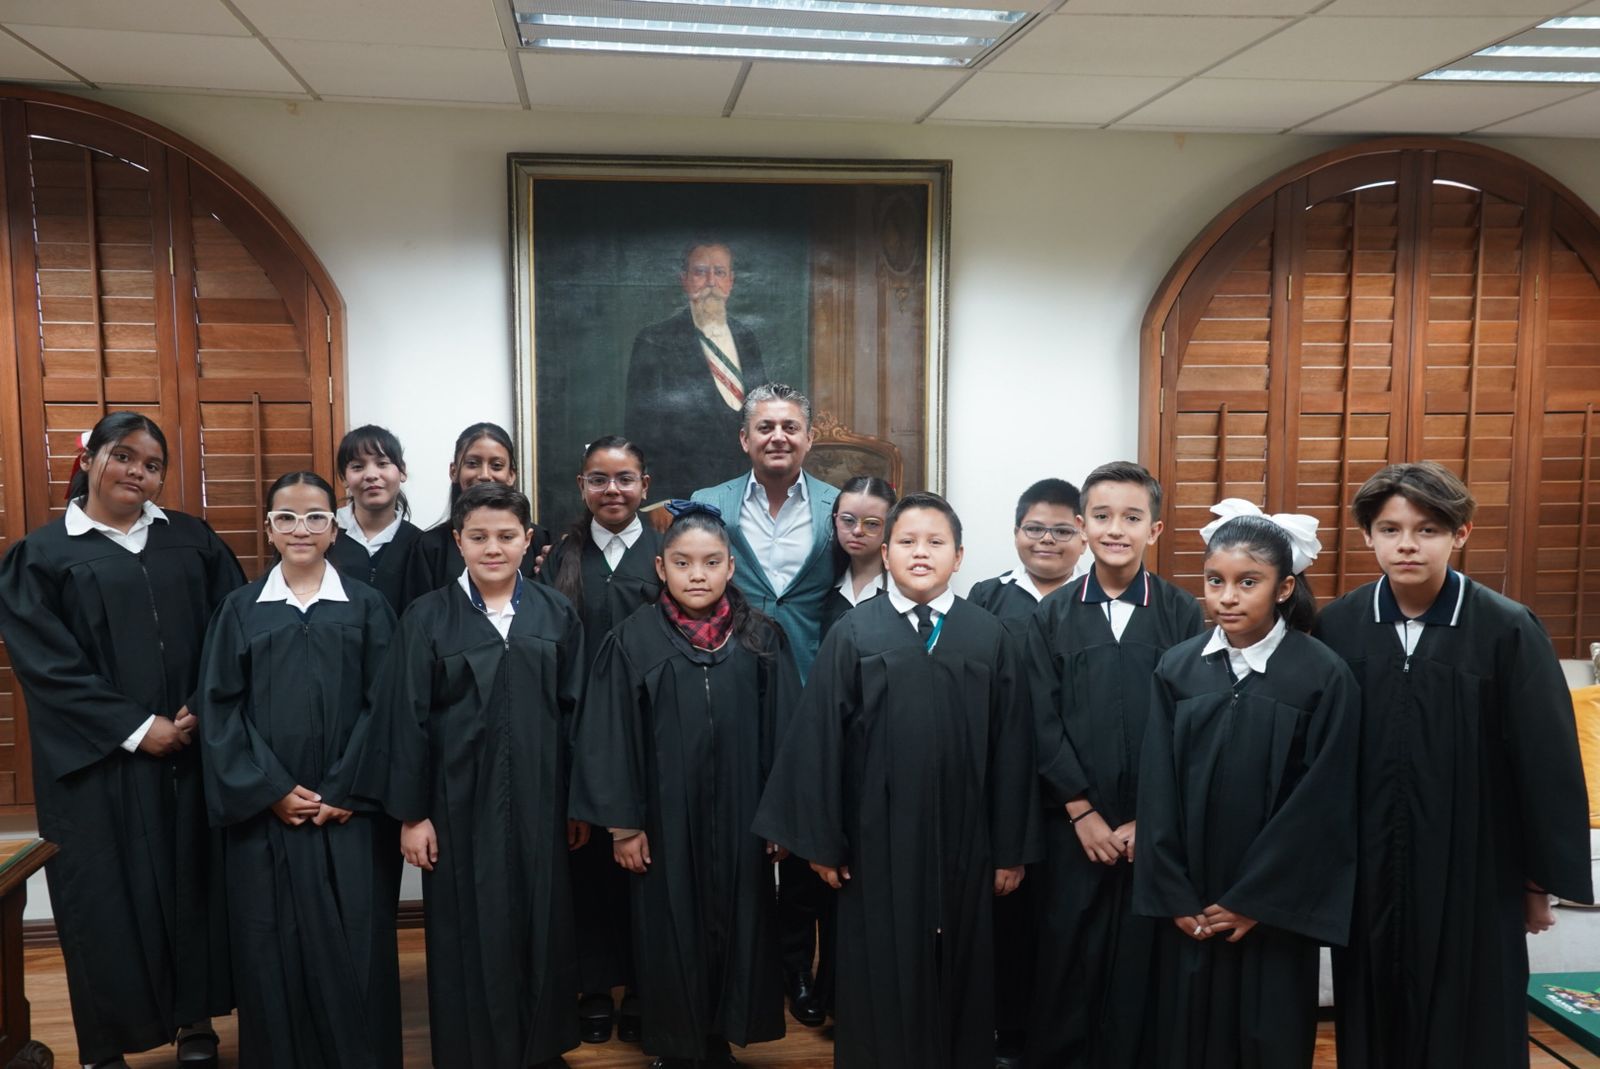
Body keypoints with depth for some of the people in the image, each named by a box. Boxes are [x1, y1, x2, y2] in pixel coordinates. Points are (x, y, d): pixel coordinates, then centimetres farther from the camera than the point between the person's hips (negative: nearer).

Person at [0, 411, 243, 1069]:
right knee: (109, 896, 4)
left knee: (193, 885, 8)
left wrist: (202, 711, -10)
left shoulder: (192, 539, 9)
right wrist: (134, 728, -13)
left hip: (194, 750, 3)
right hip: (99, 763, -2)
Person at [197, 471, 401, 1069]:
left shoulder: (366, 607, 4)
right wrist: (271, 790, -9)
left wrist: (345, 792, -10)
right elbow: (219, 709, 1)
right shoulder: (240, 609, 6)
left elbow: (382, 705, -1)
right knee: (273, 949, 5)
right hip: (264, 811, 1)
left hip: (349, 812, -1)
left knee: (352, 948, 1)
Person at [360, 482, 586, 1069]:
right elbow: (407, 720, -4)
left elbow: (574, 710, 4)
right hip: (460, 801, -2)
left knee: (539, 929, 11)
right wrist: (411, 813, -6)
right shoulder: (427, 618, -4)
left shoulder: (557, 614, 2)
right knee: (468, 937, 7)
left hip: (538, 800, 2)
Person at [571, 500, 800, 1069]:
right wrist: (622, 824, -5)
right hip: (665, 819, -1)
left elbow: (783, 731, 2)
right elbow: (610, 737, -4)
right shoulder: (633, 640, -5)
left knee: (735, 930, 11)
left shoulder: (762, 638, -1)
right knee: (670, 935, 9)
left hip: (739, 821, 2)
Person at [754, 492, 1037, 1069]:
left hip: (962, 840, 1)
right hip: (877, 839, -1)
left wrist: (1011, 849, 1)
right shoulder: (852, 633, -3)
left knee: (957, 975, 13)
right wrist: (821, 840, -3)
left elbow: (1011, 747, 2)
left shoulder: (988, 636, 1)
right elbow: (818, 740, -2)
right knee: (880, 978, 9)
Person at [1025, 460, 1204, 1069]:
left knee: (1140, 966, 7)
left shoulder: (1182, 615, 0)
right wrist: (1083, 813, -7)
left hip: (1154, 830, 0)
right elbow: (1043, 725, -1)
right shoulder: (1052, 616, 3)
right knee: (1065, 963, 6)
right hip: (1073, 827, 1)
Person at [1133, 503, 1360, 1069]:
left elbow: (1322, 804, -9)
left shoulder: (1325, 676, -9)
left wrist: (1253, 900, -9)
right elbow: (1157, 791, 0)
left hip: (1272, 909, -2)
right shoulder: (1177, 667, -1)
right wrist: (1174, 896, -4)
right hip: (1188, 909, 3)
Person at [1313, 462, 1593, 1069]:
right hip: (1367, 876, 2)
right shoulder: (1335, 628, -4)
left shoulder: (1507, 632, -11)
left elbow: (1549, 763, -5)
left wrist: (1541, 879, -1)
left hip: (1474, 879, -2)